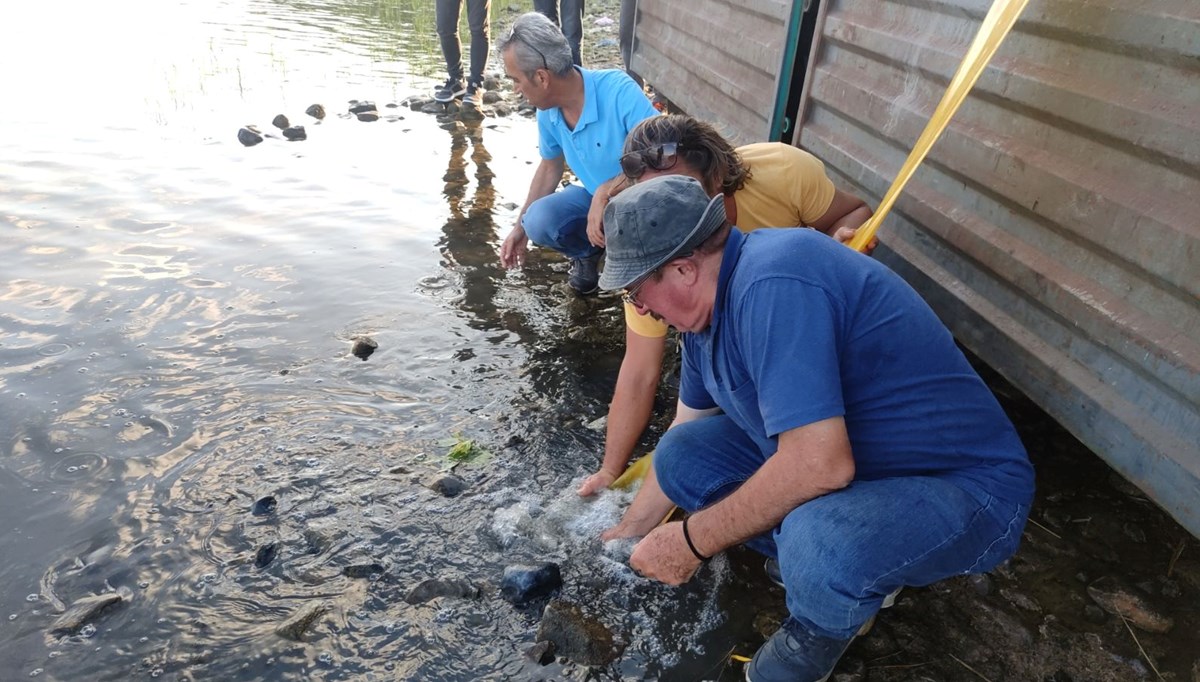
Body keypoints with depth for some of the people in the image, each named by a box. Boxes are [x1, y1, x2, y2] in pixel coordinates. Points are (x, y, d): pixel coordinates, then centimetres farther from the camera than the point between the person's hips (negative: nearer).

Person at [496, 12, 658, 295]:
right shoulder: (547, 112, -8)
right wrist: (520, 227, 13)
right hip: (598, 196, 5)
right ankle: (588, 252, 11)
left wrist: (606, 191, -39)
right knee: (539, 222, -21)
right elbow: (550, 168, 9)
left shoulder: (618, 90, -29)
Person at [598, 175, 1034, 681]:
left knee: (817, 542, -37)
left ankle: (814, 639, -1)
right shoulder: (709, 307, 1)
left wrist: (693, 540, -20)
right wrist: (626, 534, 21)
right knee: (682, 456, 0)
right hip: (859, 457, 8)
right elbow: (683, 435, 14)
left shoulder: (771, 284, -29)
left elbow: (820, 465, -35)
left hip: (963, 488, -8)